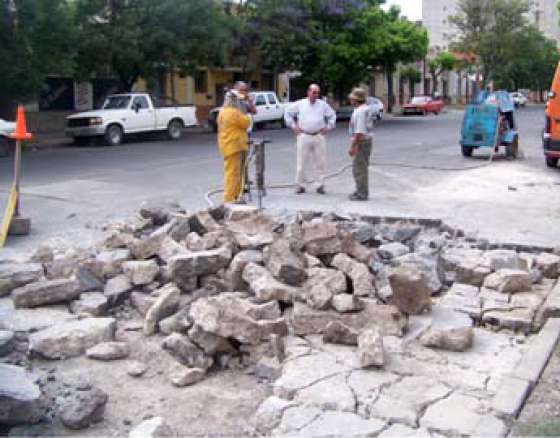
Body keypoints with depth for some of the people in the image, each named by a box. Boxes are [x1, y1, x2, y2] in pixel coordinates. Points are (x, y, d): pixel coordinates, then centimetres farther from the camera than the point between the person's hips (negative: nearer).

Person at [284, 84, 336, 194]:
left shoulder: (323, 105, 9)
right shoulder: (299, 104, 5)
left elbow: (332, 115, 20)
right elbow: (288, 113, 13)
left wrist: (328, 127, 9)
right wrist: (293, 126, 6)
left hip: (319, 136, 1)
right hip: (304, 136, -1)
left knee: (320, 162, 1)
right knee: (302, 162, -1)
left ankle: (320, 185, 9)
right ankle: (300, 185, 7)